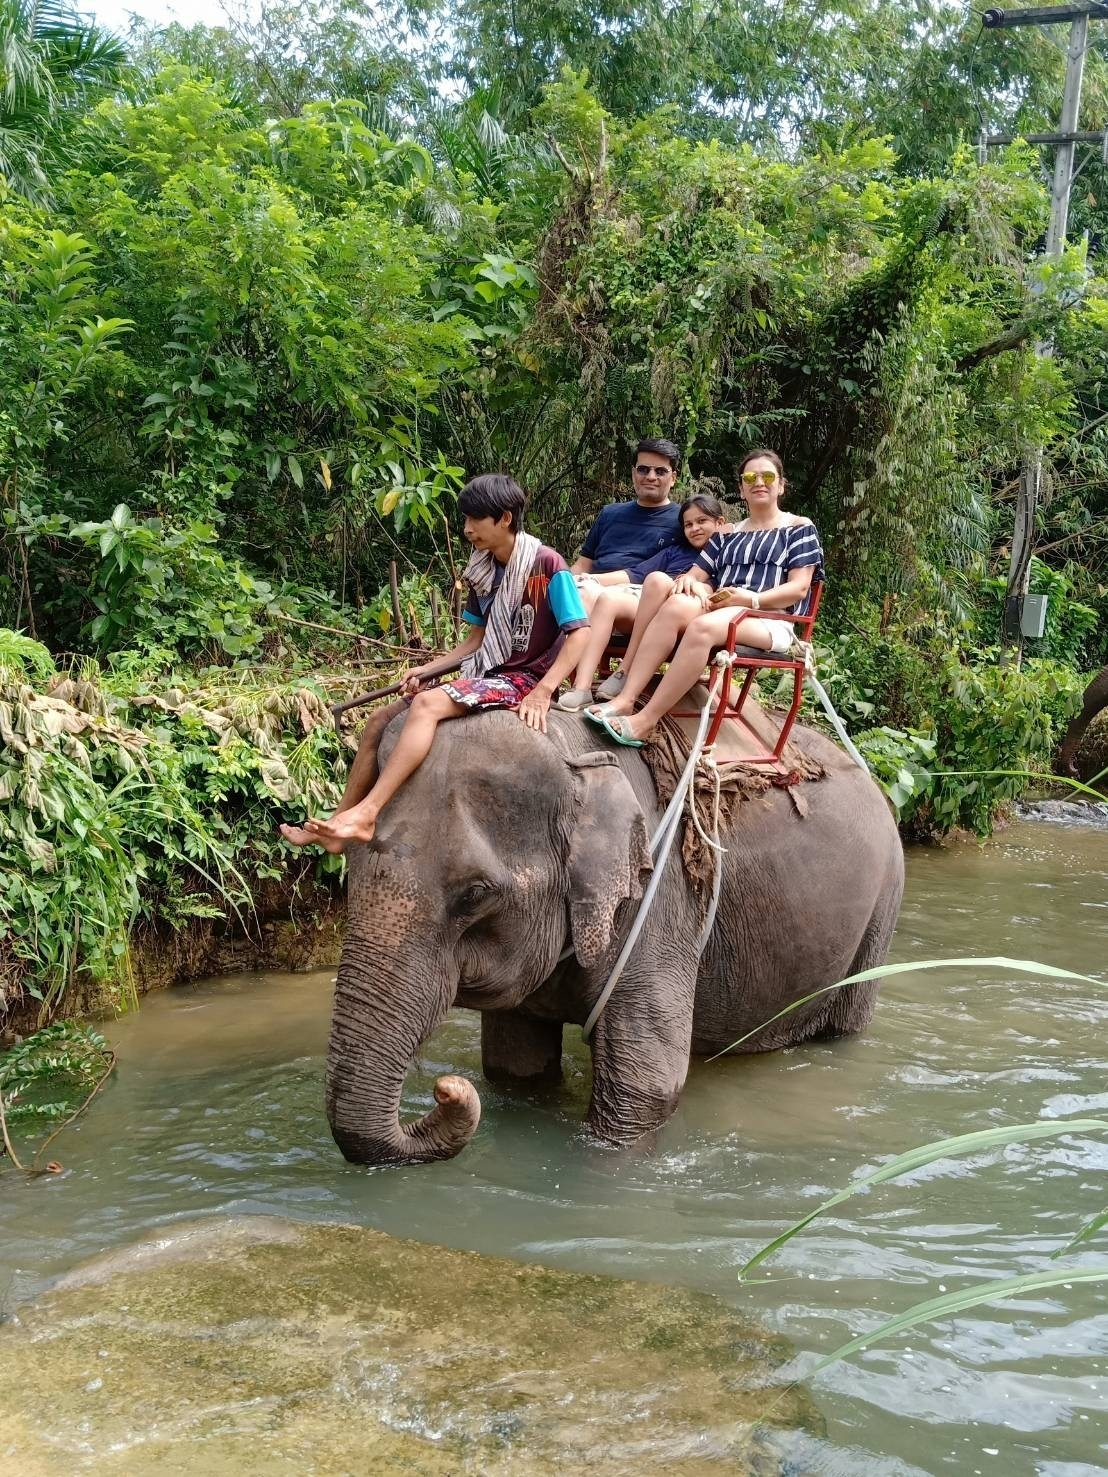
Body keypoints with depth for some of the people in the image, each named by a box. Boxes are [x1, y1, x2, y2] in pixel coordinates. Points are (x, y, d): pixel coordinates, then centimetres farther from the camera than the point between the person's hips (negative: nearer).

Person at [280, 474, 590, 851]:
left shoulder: (546, 565, -11)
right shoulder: (484, 571, 12)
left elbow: (580, 632, -17)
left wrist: (542, 691, -27)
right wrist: (427, 669, 5)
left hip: (523, 678, -9)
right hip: (486, 674, 9)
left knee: (427, 704, -31)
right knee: (381, 720, 0)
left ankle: (366, 814, -37)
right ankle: (339, 825, -2)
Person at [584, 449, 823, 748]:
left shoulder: (799, 528, 11)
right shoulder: (726, 535, 26)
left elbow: (799, 588, -1)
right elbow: (697, 575, 18)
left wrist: (753, 599, -17)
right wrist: (688, 580, -9)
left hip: (769, 619, -4)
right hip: (721, 608, 5)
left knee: (703, 626, -37)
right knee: (677, 604, -31)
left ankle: (645, 720, -41)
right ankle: (625, 699, -39)